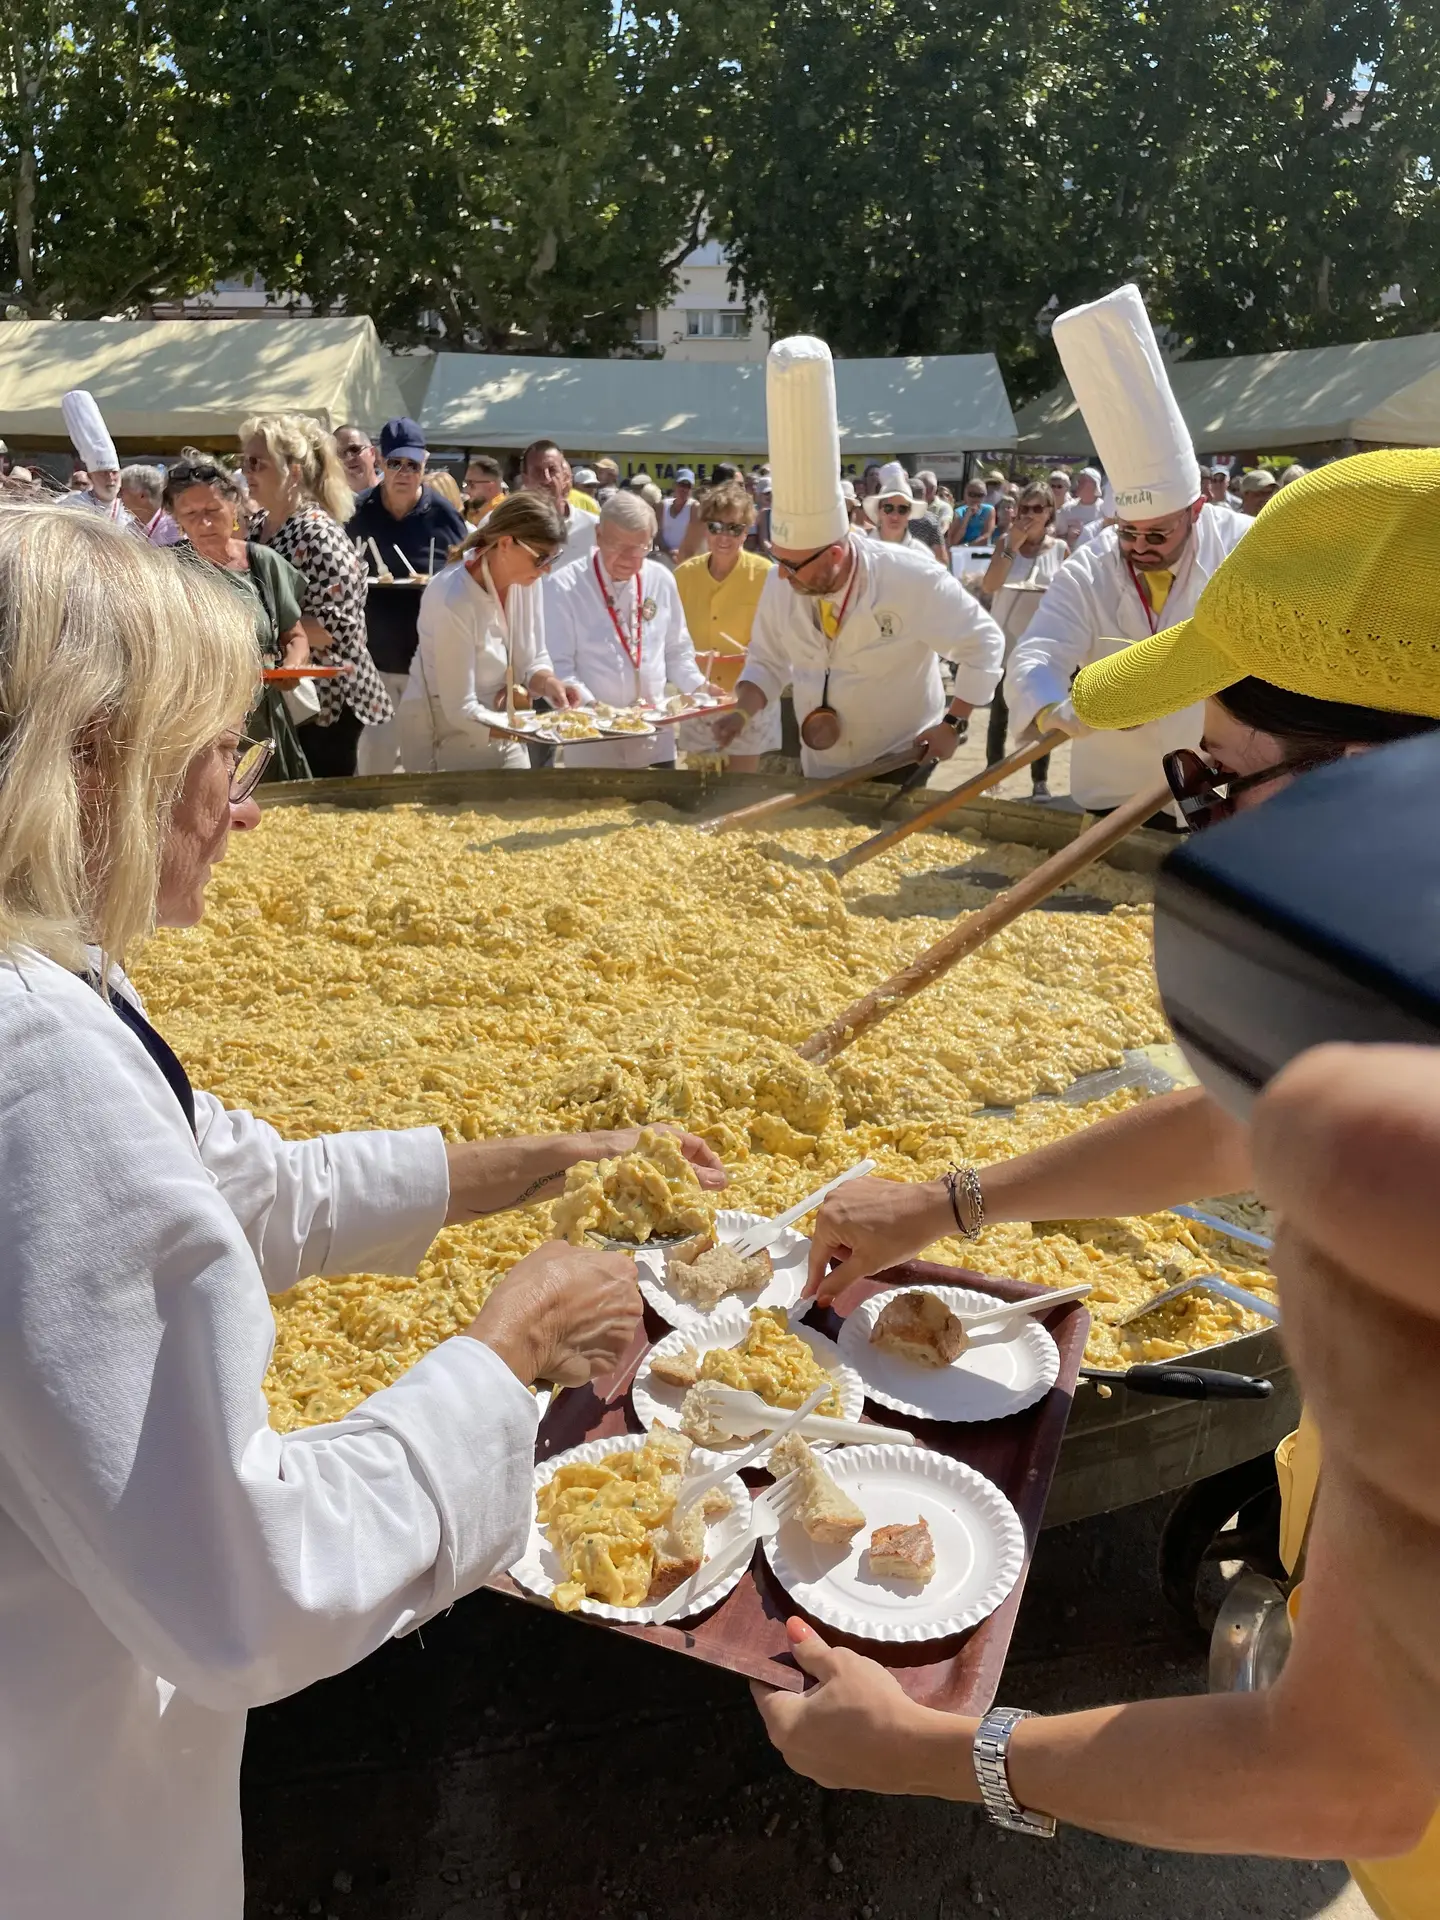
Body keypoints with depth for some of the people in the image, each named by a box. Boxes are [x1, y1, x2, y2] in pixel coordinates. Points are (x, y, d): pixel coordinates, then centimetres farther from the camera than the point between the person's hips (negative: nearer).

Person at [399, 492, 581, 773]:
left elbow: (532, 660, 0)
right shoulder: (454, 602, -29)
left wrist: (549, 684, -21)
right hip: (448, 736, -6)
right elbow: (460, 710, -25)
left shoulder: (526, 577, -11)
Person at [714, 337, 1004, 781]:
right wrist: (742, 714, -13)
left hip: (901, 764, -4)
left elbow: (983, 643, -10)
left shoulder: (911, 579, -22)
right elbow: (768, 662, 4)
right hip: (820, 770, 5)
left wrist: (952, 723, -13)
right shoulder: (781, 583, -11)